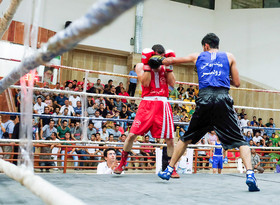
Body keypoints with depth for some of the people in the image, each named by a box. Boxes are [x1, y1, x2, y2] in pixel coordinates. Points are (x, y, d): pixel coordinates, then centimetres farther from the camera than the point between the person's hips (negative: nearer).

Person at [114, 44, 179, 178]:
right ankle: (122, 164, 12)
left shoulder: (164, 67, 15)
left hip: (163, 104, 2)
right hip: (147, 103, -2)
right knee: (132, 134, -7)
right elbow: (145, 83, -7)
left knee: (170, 139, -1)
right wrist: (148, 65, -8)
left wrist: (169, 66, 2)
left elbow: (172, 83, 3)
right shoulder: (141, 66, 8)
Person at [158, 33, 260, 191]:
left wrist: (159, 61, 50)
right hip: (223, 98, -1)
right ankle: (250, 175, -18)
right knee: (240, 140, 1)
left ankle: (169, 170, 24)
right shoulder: (229, 57, 18)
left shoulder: (198, 56, 21)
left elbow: (171, 60, 31)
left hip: (204, 99, 1)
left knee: (187, 137, 18)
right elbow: (237, 83, 16)